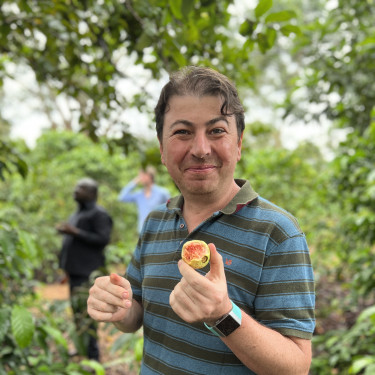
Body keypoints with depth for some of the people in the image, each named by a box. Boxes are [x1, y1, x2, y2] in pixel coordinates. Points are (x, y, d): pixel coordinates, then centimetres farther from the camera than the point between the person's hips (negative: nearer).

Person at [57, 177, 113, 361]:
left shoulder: (99, 214, -9)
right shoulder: (78, 213, 20)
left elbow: (103, 239, -19)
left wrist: (75, 232, -20)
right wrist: (65, 231, 12)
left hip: (88, 272, -10)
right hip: (75, 270, 10)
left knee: (86, 313, -10)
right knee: (77, 312, 15)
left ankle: (91, 357, -5)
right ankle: (81, 353, 26)